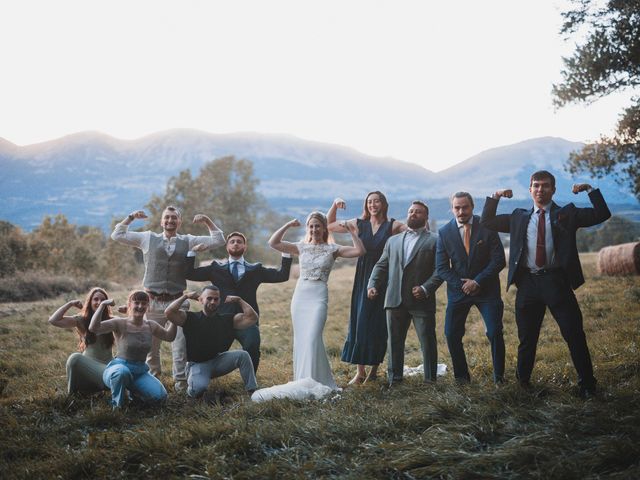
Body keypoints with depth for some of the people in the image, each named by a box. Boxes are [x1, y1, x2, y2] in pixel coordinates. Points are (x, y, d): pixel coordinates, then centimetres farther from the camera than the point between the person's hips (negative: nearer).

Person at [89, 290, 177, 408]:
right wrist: (102, 305, -28)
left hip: (140, 372, 5)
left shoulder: (150, 326, 6)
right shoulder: (120, 324, -10)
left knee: (160, 396, -17)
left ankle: (134, 391, 16)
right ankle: (117, 404, -12)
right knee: (122, 372, -43)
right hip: (119, 368, -5)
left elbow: (169, 336, 22)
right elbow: (93, 328, -24)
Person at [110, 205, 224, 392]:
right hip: (153, 301, 1)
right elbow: (117, 235, 10)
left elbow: (218, 240, 9)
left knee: (180, 344, -2)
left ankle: (181, 381, 7)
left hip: (178, 301, 0)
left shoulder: (188, 241, 9)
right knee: (150, 343, 9)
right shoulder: (148, 238, 9)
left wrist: (207, 221, 1)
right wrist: (131, 217, 3)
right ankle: (152, 378, 24)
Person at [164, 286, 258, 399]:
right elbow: (169, 312, -22)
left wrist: (238, 300, -7)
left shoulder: (228, 319, 1)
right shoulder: (191, 318, -6)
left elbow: (252, 317, -6)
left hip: (218, 360, 3)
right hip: (197, 364, -3)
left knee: (243, 355, -20)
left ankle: (253, 393, -10)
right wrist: (185, 296, -13)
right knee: (199, 388, -33)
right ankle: (190, 387, 6)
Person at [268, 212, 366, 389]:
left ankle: (315, 381, -4)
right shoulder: (302, 247, 9)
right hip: (300, 295, 4)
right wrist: (287, 226, -1)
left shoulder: (332, 249, 3)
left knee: (312, 338, -14)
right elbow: (273, 243, 4)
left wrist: (353, 233, -12)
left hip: (319, 296, -3)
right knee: (300, 339, 7)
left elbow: (359, 250, -6)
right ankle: (302, 379, 18)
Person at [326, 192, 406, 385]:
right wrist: (335, 205, 2)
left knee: (380, 325, 2)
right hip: (363, 278, 2)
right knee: (359, 322, 0)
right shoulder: (359, 224, 7)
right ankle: (360, 371, 7)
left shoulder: (393, 225, -1)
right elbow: (329, 225, 14)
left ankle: (374, 370, 15)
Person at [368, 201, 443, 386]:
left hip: (422, 301, -4)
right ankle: (394, 380, 18)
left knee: (428, 342, 1)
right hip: (395, 301, 4)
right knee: (394, 342, 8)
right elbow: (381, 265, 16)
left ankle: (430, 381, 11)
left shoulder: (434, 240, 4)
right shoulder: (393, 241, 20)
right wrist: (372, 284, 0)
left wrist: (426, 288, -17)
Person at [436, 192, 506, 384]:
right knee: (451, 334, -4)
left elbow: (499, 260, -8)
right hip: (458, 289, 2)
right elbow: (441, 267, 0)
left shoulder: (487, 227, -6)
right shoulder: (444, 232, -1)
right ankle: (461, 375, 14)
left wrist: (477, 282, -15)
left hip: (486, 288, -2)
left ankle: (499, 375, 10)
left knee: (495, 332, -9)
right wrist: (461, 284, -12)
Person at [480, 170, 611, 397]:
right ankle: (523, 382, 28)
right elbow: (486, 222, 17)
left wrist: (590, 190, -8)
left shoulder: (566, 214, 7)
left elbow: (602, 215, 0)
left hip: (556, 281, -2)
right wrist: (494, 198, 6)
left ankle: (587, 384, 10)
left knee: (574, 334, -2)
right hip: (528, 283, 3)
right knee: (527, 338, 12)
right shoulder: (519, 217, 14)